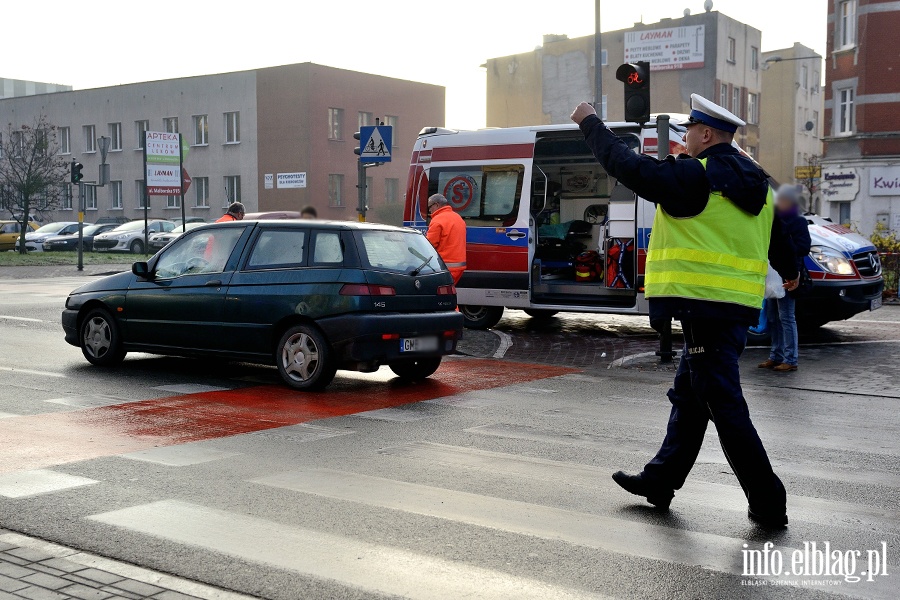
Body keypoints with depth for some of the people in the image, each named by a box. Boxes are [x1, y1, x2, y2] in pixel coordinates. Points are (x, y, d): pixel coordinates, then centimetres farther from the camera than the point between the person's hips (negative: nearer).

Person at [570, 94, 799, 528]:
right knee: (688, 396, 18)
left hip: (705, 305, -9)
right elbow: (778, 236, 27)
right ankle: (660, 480, 29)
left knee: (724, 405, -4)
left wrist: (590, 123, 5)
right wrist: (789, 272, 49)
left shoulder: (695, 177, -12)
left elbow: (627, 165, -9)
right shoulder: (756, 183, 14)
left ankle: (768, 503, 1)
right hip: (739, 307, 9)